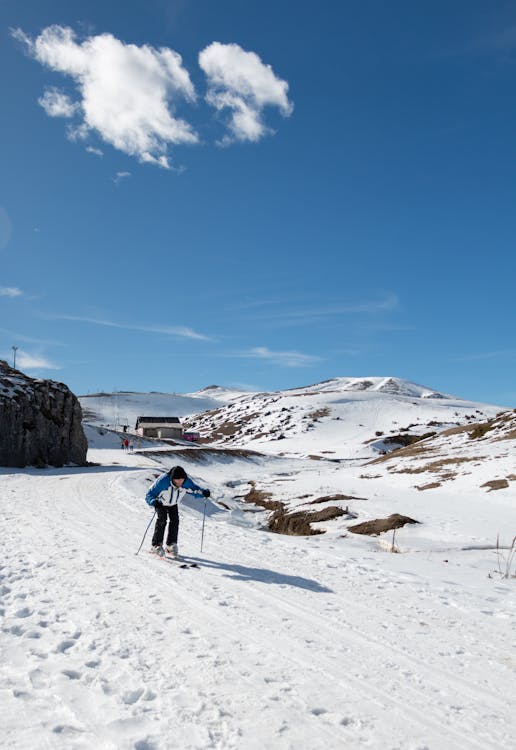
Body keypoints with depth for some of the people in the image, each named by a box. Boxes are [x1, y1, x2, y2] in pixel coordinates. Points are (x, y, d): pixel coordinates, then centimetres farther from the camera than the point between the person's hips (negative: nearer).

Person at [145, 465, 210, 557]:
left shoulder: (186, 482, -30)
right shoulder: (163, 481, -41)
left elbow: (194, 489, -10)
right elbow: (149, 495, -35)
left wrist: (203, 493, -30)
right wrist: (154, 502, -56)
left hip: (173, 504, 3)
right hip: (161, 503, -3)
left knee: (175, 520, -10)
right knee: (162, 520, -20)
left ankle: (171, 545, 3)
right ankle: (156, 545, -13)